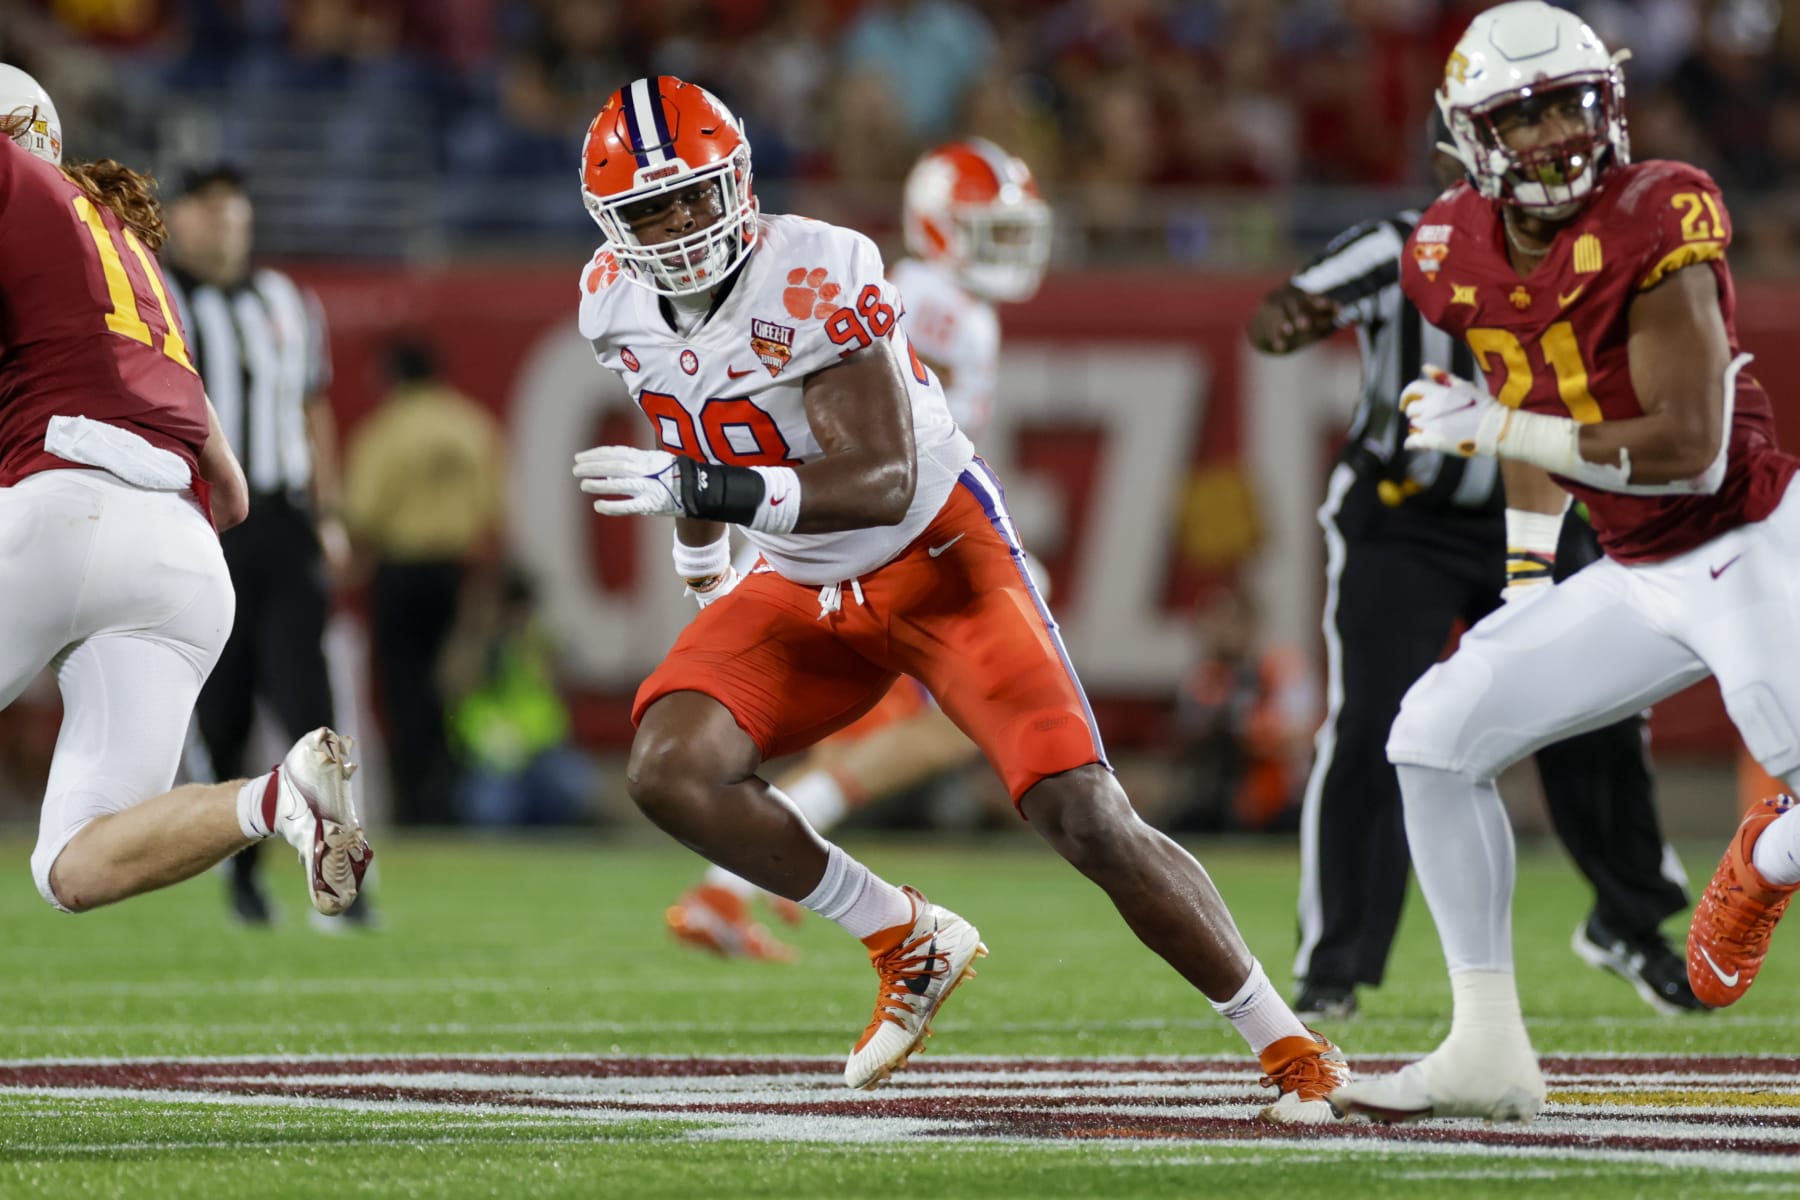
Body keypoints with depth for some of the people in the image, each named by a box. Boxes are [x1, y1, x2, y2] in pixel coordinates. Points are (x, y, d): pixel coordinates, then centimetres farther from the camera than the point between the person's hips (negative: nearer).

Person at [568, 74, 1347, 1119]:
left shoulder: (815, 278, -26)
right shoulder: (621, 303, -4)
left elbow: (882, 484, -32)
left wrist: (701, 489, -40)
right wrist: (704, 564, 30)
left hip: (939, 558, -6)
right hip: (805, 590, 6)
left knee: (1084, 817, -14)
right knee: (671, 770, -18)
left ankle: (1287, 1045, 1)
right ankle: (911, 944, 0)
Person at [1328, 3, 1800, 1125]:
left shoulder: (1657, 227, -22)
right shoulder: (1459, 257, -1)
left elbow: (1689, 451, -25)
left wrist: (1489, 428, -20)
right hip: (1642, 580, 7)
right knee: (1435, 735, 1)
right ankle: (1489, 1050, 8)